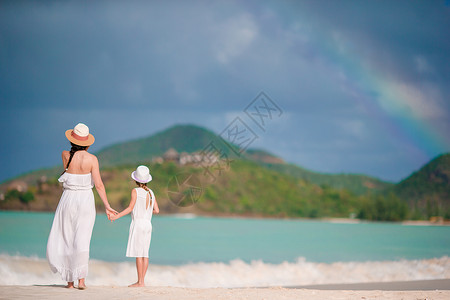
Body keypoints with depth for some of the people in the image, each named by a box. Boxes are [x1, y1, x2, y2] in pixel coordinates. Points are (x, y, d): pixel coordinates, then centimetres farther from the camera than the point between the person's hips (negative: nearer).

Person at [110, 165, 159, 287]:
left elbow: (130, 208, -13)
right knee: (144, 253, 7)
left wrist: (117, 216, -11)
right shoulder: (151, 193, 9)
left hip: (138, 223, -6)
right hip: (148, 223, 6)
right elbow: (157, 210, 8)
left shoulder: (135, 191, -7)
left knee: (138, 254, -5)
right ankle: (141, 280, 8)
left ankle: (140, 281, -7)